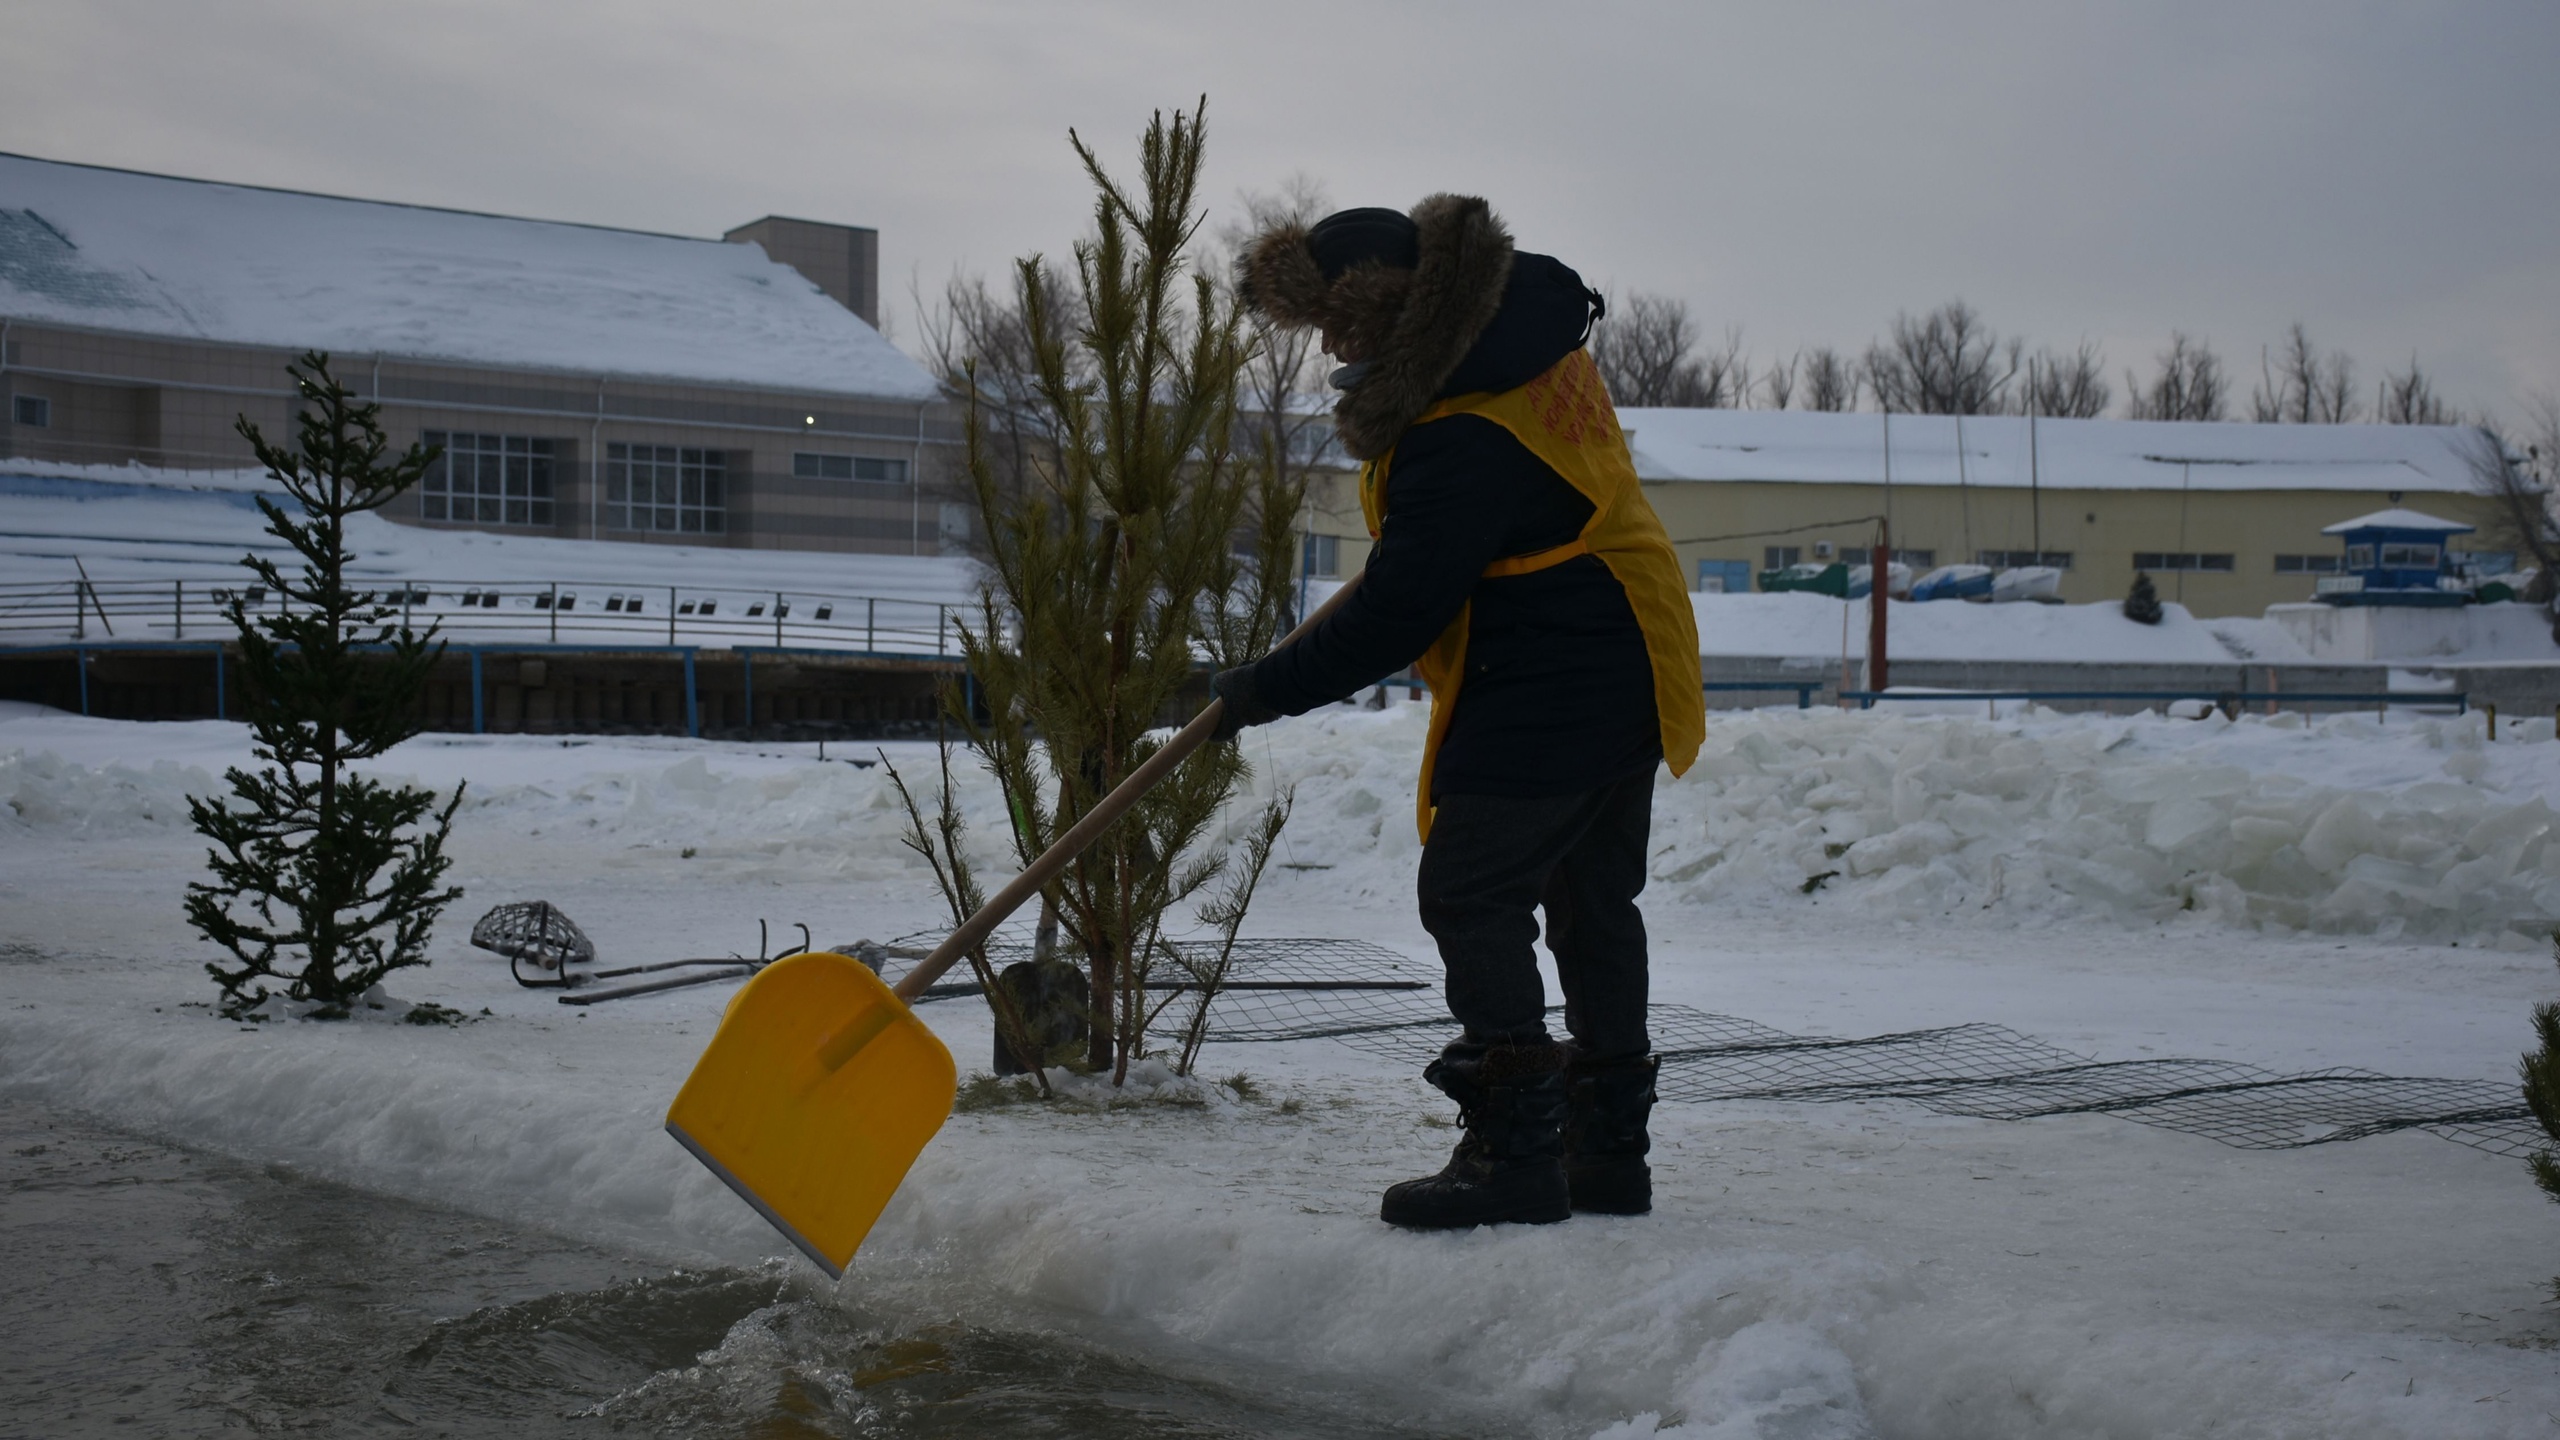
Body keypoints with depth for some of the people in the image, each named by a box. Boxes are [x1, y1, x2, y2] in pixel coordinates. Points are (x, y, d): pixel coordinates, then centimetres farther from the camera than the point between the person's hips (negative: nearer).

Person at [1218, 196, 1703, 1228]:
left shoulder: (1464, 443, -26)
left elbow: (1396, 614, -24)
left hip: (1545, 697, -11)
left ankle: (1514, 1151, -7)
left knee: (1469, 896, -7)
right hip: (1626, 676, 11)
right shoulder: (1525, 320, 4)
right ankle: (1609, 1151, 22)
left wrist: (1267, 690, -16)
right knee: (1593, 903, 14)